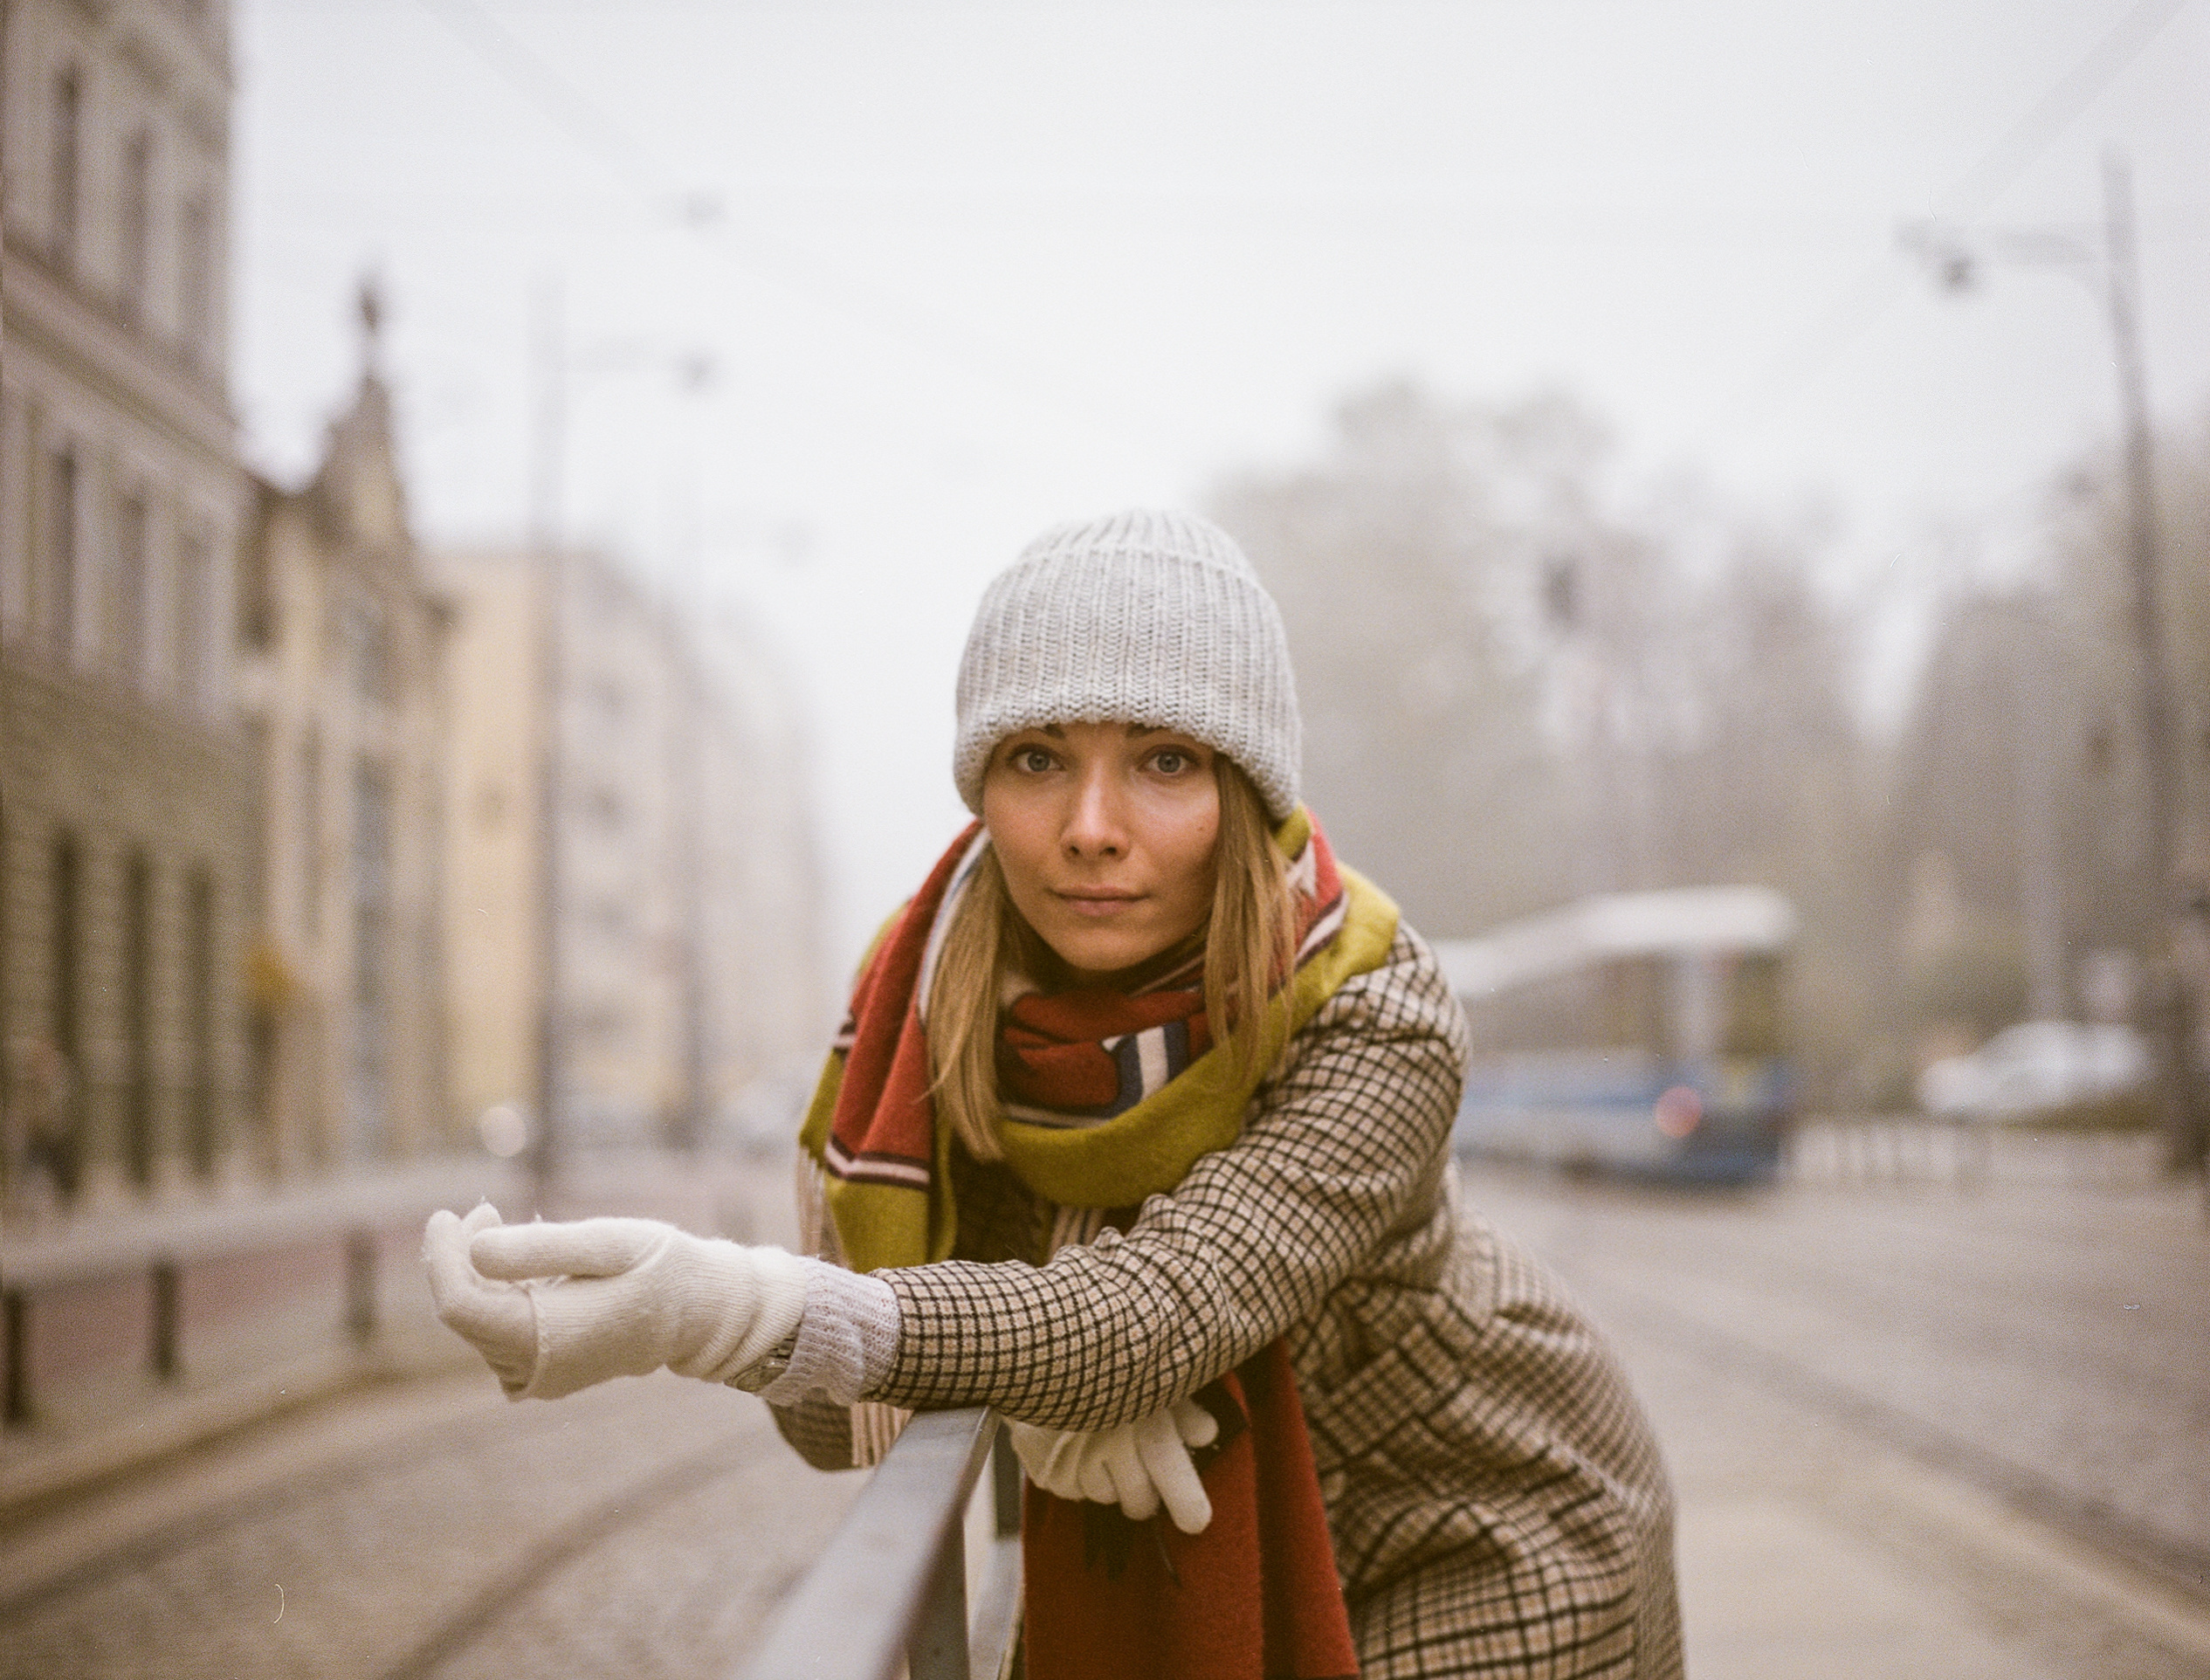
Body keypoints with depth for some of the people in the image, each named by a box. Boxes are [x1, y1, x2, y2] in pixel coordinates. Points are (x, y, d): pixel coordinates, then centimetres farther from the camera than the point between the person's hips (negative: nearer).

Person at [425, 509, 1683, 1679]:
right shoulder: (928, 993, -19)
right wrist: (1017, 1379, -38)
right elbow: (832, 1414, -16)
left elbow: (1154, 1312, -45)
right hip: (1203, 1558, 3)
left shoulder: (1374, 1021, -31)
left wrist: (730, 1307, -58)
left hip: (1486, 1552, -3)